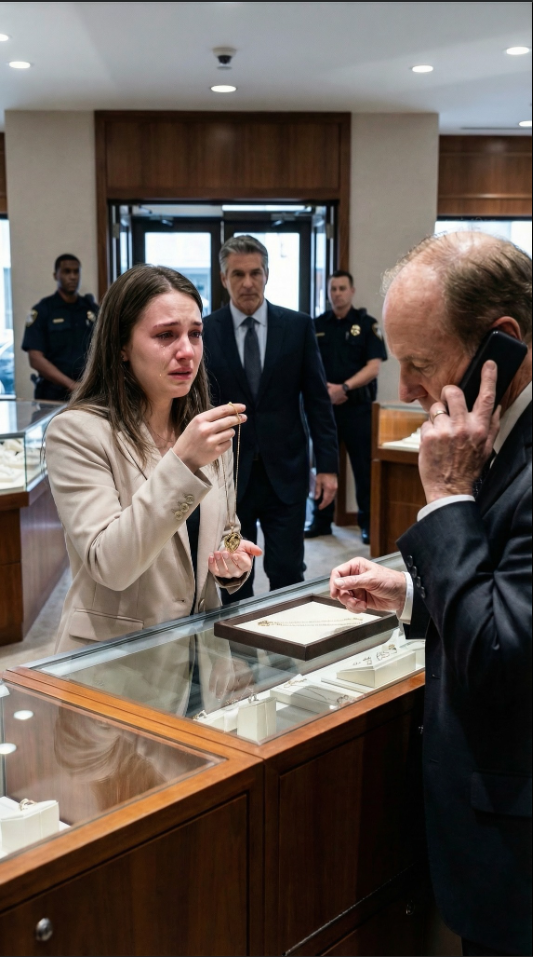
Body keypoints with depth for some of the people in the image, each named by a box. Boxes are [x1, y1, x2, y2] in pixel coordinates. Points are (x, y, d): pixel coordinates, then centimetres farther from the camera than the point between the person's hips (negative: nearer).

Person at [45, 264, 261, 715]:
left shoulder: (207, 428, 8)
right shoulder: (77, 432, -10)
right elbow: (109, 565, -20)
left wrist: (233, 562, -3)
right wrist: (182, 463, -27)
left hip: (203, 657, 5)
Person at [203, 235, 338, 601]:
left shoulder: (298, 326, 1)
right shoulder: (205, 332, 0)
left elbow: (318, 400, 2)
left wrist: (328, 465, -2)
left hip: (286, 472, 0)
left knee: (288, 576, 2)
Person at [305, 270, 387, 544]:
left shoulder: (367, 324, 0)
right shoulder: (317, 325, 9)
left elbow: (373, 367, -8)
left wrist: (344, 387, -19)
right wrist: (324, 387, -12)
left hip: (357, 406, -3)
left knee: (364, 466, 0)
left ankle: (368, 523, 9)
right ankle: (321, 520, 17)